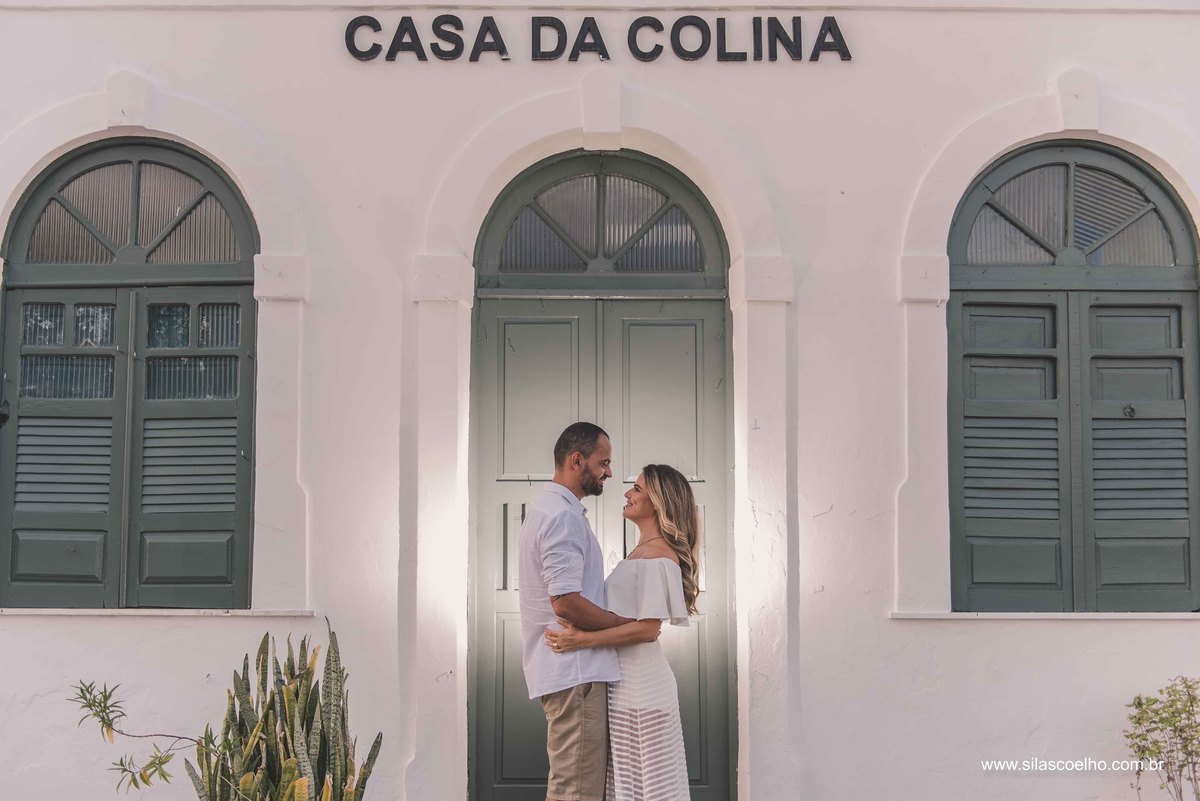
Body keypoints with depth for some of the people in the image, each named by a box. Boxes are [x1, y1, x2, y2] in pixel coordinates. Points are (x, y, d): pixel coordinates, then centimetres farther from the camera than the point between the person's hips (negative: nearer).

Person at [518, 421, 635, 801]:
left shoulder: (547, 510, 19)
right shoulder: (563, 516, -15)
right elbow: (566, 602, -23)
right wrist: (631, 624, -13)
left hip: (568, 670, 11)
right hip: (575, 672, -11)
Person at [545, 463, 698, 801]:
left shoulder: (658, 554, -13)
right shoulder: (641, 551, 16)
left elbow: (648, 628, -21)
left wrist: (582, 640, -23)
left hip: (641, 688, -9)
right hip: (627, 684, 9)